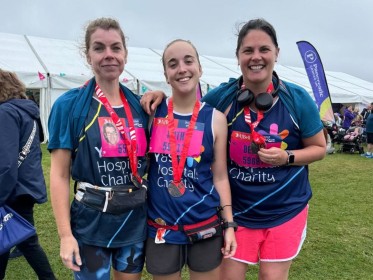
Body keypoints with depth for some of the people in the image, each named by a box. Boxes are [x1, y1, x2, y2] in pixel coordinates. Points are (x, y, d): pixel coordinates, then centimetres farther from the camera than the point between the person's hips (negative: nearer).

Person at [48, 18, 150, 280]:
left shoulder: (139, 105, 2)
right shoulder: (69, 104, -9)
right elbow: (59, 174, -10)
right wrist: (65, 234, -13)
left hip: (136, 221, 4)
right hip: (90, 224, -4)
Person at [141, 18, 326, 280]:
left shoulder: (297, 98, -10)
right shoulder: (223, 96, -9)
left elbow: (319, 148, 0)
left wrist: (287, 157, -19)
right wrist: (162, 97, -11)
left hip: (285, 209, 0)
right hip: (237, 209, 1)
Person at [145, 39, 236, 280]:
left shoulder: (215, 119, -5)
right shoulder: (153, 112, -4)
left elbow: (220, 177, 0)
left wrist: (229, 224, 0)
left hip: (205, 225, 0)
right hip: (160, 226, 0)